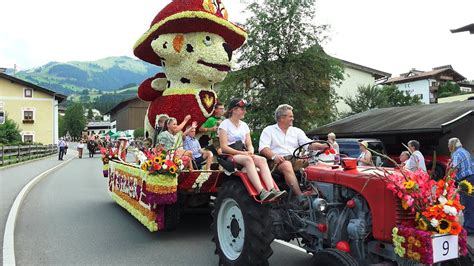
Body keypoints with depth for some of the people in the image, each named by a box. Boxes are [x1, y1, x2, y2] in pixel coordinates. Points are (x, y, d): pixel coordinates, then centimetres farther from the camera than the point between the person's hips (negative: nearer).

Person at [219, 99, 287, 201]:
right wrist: (242, 153, -19)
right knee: (248, 160, -36)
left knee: (262, 160, -23)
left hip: (244, 154, 6)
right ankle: (261, 192, -48)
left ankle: (272, 190, -39)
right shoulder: (225, 124, -1)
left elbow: (249, 144, 13)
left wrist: (250, 152, -11)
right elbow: (224, 147, -11)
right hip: (229, 156, -6)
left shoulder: (244, 125, 19)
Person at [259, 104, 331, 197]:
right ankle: (300, 195, -46)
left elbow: (309, 144, 8)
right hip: (278, 161, -4)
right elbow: (263, 148, -3)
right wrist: (274, 156, -22)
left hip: (295, 159, 4)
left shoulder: (297, 131, 21)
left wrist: (322, 146, -11)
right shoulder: (268, 130, 10)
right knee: (287, 165, -36)